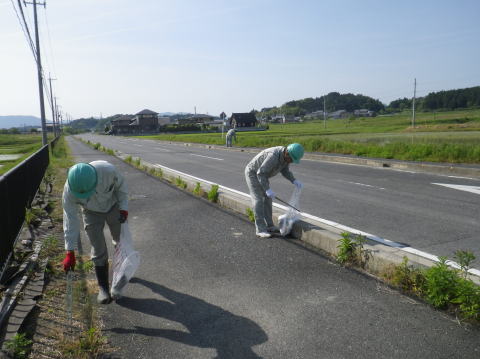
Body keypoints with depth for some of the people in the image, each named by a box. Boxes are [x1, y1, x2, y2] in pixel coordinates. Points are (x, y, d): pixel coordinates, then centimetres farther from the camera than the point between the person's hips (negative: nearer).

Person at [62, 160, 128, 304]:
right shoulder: (69, 190, -33)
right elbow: (70, 219, -26)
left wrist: (123, 207, -18)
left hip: (113, 206, 1)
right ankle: (103, 288, 9)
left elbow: (121, 185, -14)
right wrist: (70, 252, -24)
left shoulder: (108, 170, -38)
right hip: (92, 213, -1)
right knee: (99, 250, -5)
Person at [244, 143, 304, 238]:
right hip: (252, 173, -9)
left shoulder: (286, 154, -8)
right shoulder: (274, 156, -37)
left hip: (260, 173, 9)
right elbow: (260, 173, -34)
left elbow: (285, 171, 3)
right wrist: (268, 190, -38)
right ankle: (260, 230, -11)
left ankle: (269, 226, 17)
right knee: (258, 200, -14)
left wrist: (295, 181, -12)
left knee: (267, 198, 9)